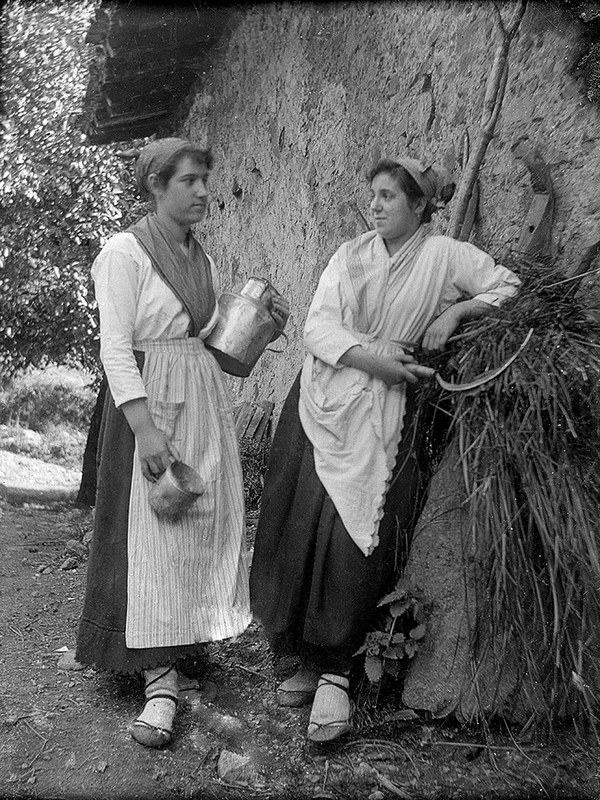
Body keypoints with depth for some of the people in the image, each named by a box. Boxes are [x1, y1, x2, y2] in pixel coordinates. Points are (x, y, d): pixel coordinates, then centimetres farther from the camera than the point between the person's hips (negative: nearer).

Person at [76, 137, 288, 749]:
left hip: (206, 402, 7)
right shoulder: (125, 252, -7)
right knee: (154, 534, -5)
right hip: (150, 402, -7)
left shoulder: (203, 259, 14)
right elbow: (116, 348, -14)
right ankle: (161, 682, 1)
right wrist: (145, 429, -22)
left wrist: (262, 327, 2)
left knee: (207, 526, 9)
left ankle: (187, 641, 26)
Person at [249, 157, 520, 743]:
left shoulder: (444, 256, 3)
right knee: (300, 527, 0)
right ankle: (313, 660, 13)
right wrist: (369, 355, -16)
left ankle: (333, 673, 2)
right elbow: (318, 326, -1)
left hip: (379, 412, -3)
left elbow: (511, 287, 7)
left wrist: (457, 310, -7)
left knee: (354, 533, -10)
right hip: (321, 399, 3)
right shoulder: (350, 255, 9)